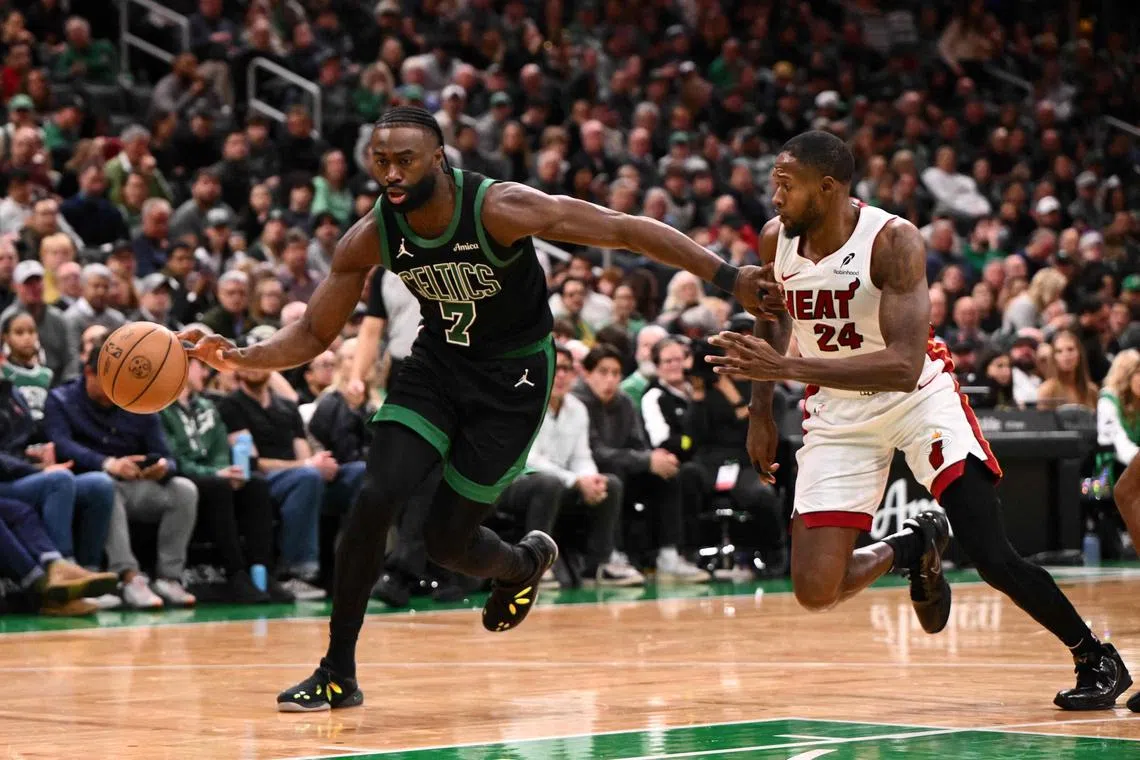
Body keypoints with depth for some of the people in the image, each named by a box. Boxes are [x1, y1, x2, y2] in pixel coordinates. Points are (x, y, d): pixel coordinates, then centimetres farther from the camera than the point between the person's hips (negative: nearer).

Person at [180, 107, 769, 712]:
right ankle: (337, 674, -3)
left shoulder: (499, 209, -28)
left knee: (447, 539, -3)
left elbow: (625, 230, -26)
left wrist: (729, 278, -29)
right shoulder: (370, 239, -14)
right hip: (438, 361, 4)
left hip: (514, 374, -3)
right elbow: (313, 335, -5)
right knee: (375, 499, -17)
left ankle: (526, 563, 36)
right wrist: (240, 357, -26)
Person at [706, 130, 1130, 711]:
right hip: (838, 413, 5)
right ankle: (910, 548, 24)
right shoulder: (776, 239, -9)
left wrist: (787, 366, -42)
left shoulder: (893, 240, -26)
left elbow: (905, 367, -35)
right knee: (815, 590, -6)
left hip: (917, 396, -5)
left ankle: (1096, 658, 6)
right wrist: (761, 411, 11)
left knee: (991, 556, -17)